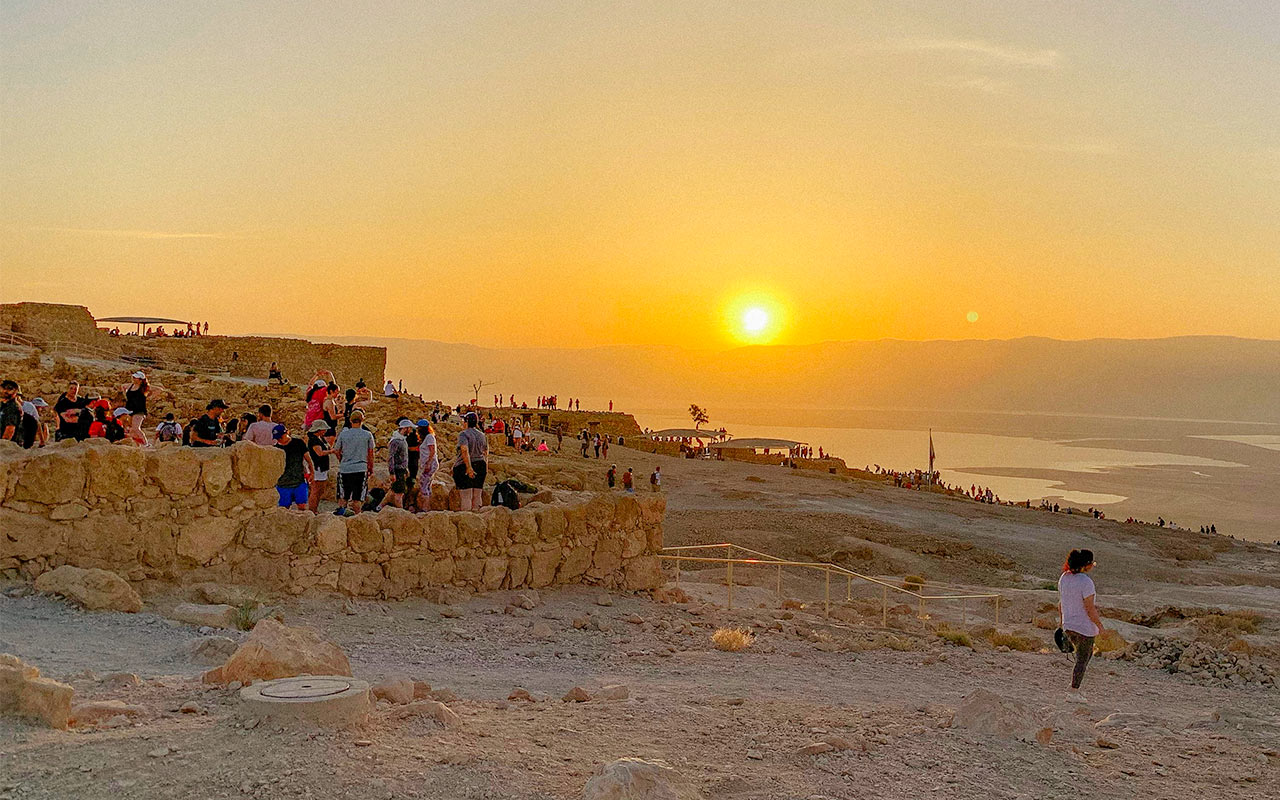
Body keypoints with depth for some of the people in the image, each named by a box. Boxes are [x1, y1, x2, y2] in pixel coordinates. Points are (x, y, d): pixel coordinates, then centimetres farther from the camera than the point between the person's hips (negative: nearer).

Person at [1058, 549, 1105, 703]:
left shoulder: (1064, 578, 1)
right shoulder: (1086, 582, -22)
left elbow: (1061, 603, 8)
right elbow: (1090, 609, -21)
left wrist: (1062, 622, 18)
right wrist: (1100, 625, -9)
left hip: (1068, 625, 7)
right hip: (1085, 627, -7)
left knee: (1087, 654, 25)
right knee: (1082, 660, 6)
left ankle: (1075, 685, 24)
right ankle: (1073, 693, 11)